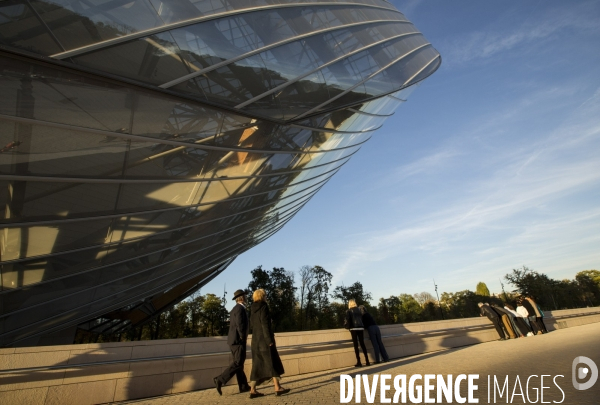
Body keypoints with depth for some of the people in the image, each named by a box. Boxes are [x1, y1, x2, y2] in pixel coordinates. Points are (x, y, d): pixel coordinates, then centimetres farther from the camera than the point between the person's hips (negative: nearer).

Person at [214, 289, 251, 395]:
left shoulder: (235, 309, 16)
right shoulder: (240, 308, -15)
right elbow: (240, 325, -24)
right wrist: (243, 338, -11)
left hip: (233, 340, 10)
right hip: (238, 340, -10)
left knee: (238, 363, 11)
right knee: (238, 363, -7)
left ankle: (243, 386, 17)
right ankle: (220, 380, -12)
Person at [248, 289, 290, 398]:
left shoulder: (253, 308, 11)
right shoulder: (263, 307, -13)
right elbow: (265, 323, -19)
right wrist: (270, 340, -18)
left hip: (256, 338, 8)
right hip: (265, 339, -8)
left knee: (258, 365, 10)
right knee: (273, 363, 1)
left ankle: (253, 390, 9)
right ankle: (277, 388, 5)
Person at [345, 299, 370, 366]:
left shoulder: (348, 311, 2)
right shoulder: (359, 310, 15)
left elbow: (347, 320, -6)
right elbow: (361, 319, 13)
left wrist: (346, 326, 11)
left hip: (354, 328, -4)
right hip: (361, 328, 4)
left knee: (356, 345, 0)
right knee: (362, 344, 7)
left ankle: (359, 362, -2)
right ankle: (367, 361, 6)